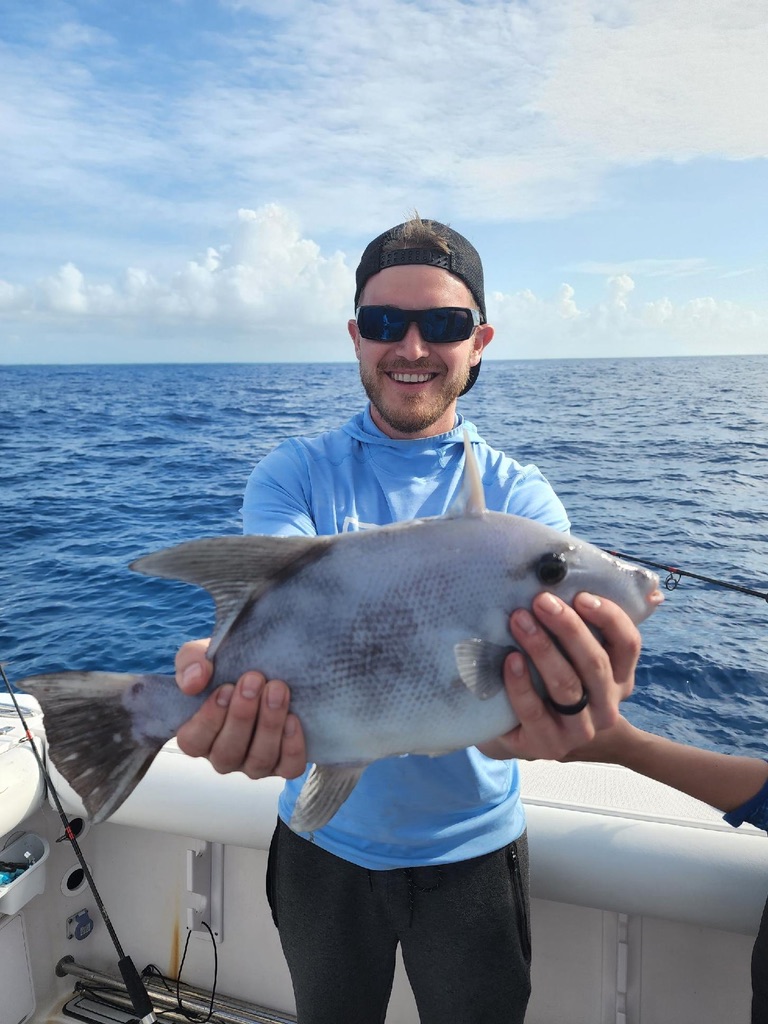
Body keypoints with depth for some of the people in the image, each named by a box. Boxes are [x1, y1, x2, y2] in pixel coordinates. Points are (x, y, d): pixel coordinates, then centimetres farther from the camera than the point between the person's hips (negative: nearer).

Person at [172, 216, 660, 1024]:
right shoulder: (294, 474, -8)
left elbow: (535, 635, -26)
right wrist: (242, 677, -49)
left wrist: (532, 713, -50)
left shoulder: (519, 496, -9)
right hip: (324, 840, 1)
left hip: (472, 846, 0)